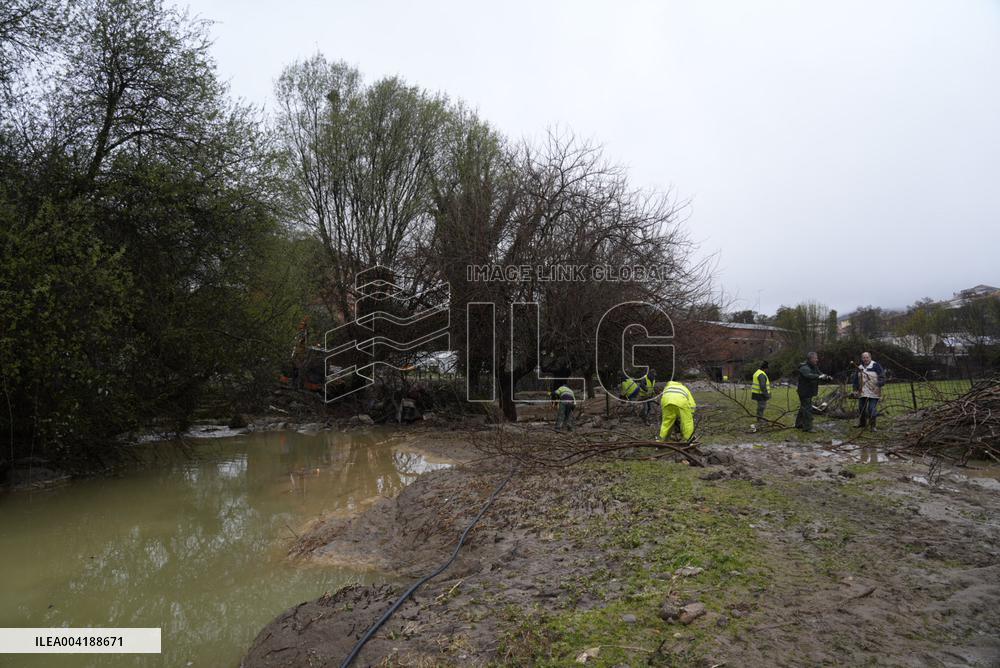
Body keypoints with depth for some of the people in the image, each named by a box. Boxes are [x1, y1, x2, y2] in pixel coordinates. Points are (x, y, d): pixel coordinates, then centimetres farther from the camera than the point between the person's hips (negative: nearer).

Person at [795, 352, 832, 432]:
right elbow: (809, 375, -38)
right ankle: (807, 427, -8)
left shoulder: (814, 367, 12)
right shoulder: (804, 368, -20)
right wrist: (819, 377, -53)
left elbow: (820, 374, 6)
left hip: (810, 392, 10)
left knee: (803, 408, 18)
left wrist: (827, 377, -15)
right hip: (805, 392, -10)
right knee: (807, 409, -11)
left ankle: (799, 424, 28)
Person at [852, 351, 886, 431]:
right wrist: (856, 389, 17)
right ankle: (862, 423, 27)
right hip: (862, 393, 5)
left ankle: (872, 426, 3)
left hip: (873, 393, -5)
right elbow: (856, 379, 21)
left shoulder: (876, 366, -4)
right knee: (861, 408, 12)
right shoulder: (859, 367, 13)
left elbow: (882, 376, -7)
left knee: (872, 409, -7)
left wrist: (879, 385, -18)